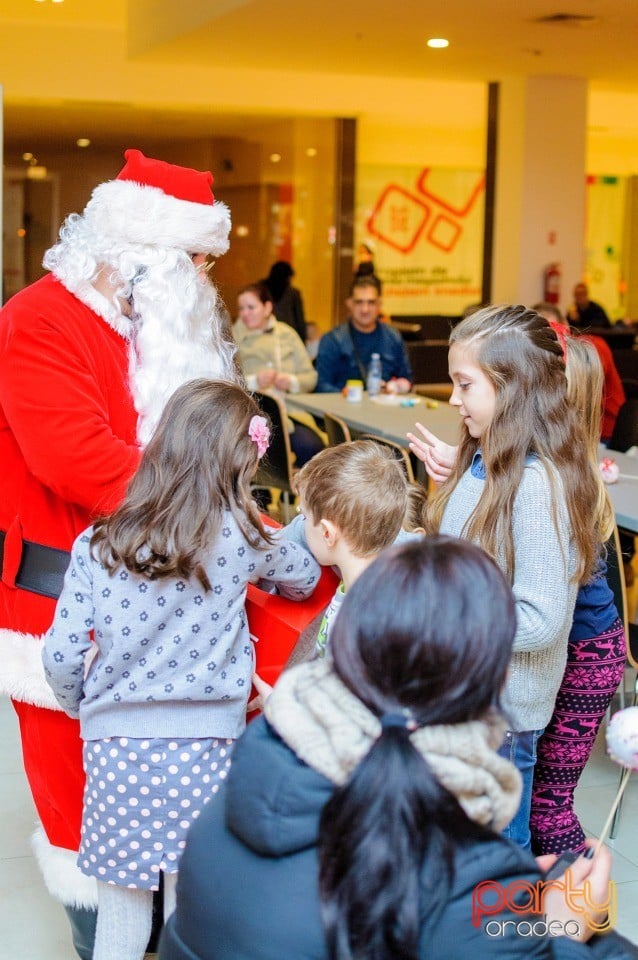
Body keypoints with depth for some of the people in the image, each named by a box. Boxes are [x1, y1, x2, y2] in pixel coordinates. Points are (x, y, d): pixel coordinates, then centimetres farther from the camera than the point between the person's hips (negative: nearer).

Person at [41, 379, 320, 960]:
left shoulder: (97, 545, -3)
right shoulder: (241, 538, -5)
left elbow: (61, 656, -4)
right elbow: (305, 576, 15)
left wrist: (81, 707, 16)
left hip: (115, 744, 1)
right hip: (203, 745, -1)